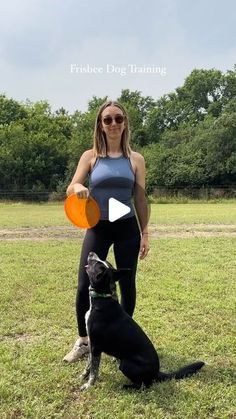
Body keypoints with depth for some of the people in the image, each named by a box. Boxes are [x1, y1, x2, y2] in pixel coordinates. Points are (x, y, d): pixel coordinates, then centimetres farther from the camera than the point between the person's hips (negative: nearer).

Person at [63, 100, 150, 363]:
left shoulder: (136, 159, 1)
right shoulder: (90, 156, 0)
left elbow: (140, 200, 4)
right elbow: (70, 190, -2)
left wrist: (144, 234, 2)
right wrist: (77, 187, -26)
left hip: (127, 228, 0)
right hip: (97, 228, 0)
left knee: (127, 285, 9)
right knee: (84, 286, -1)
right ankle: (83, 341, 19)